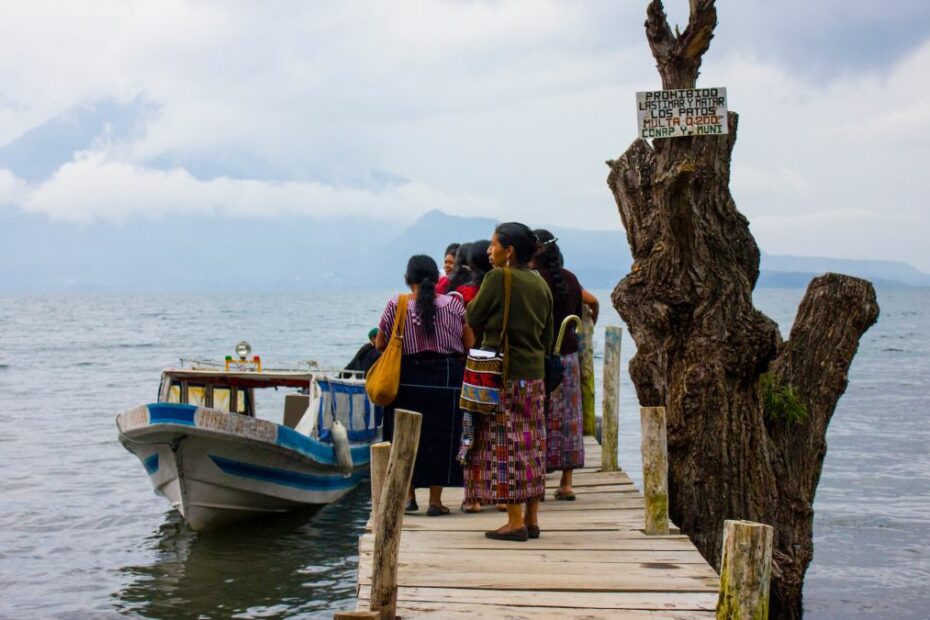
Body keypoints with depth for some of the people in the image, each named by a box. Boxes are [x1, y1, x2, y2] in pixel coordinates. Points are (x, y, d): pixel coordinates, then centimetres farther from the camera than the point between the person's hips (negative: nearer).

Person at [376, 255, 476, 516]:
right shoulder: (454, 304, -3)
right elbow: (469, 343, 1)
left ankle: (409, 496, 17)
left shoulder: (396, 305, -4)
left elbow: (380, 344, 1)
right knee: (441, 436, 8)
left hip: (408, 378, 0)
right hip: (446, 378, 0)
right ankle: (435, 500, 9)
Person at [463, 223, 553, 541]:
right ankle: (532, 518, 14)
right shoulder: (541, 284, 9)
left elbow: (473, 319, -6)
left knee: (505, 445, -3)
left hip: (503, 374, -7)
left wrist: (477, 296, 11)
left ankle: (515, 521, -4)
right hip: (535, 372, 7)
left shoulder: (497, 278, -11)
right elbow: (548, 336, 13)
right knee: (532, 445, 10)